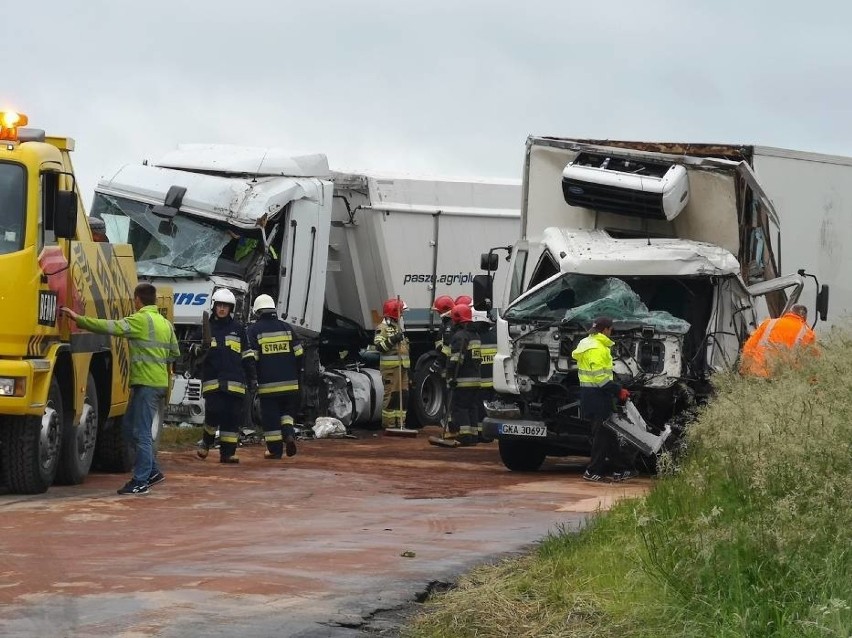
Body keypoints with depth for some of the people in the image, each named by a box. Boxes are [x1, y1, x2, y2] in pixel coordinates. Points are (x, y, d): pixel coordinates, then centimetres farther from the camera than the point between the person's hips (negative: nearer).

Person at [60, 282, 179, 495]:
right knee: (129, 426, 17)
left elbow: (110, 327, -19)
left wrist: (78, 319, -15)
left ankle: (141, 481, -4)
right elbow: (175, 353, 22)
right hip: (160, 382, 9)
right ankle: (152, 471, 18)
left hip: (146, 383, -9)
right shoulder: (165, 323, 14)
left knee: (141, 432, -6)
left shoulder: (140, 320, -11)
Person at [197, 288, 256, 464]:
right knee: (214, 411, -14)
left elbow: (247, 355, 15)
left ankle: (228, 452, 3)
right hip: (212, 378, -1)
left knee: (233, 416, -2)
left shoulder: (238, 328, 12)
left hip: (235, 380, 1)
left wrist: (252, 378, 11)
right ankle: (207, 441, 13)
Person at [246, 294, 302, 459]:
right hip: (289, 382, 3)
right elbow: (298, 354, 10)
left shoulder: (254, 330, -3)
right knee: (287, 410, 17)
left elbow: (251, 358, -7)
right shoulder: (287, 328, 9)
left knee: (270, 415, 3)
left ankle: (275, 449, 3)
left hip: (267, 383, -3)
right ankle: (289, 434, -7)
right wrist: (297, 376, 18)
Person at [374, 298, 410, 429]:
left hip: (402, 367, 9)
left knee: (403, 395, 8)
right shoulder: (383, 328, -7)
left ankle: (400, 422, 14)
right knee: (391, 395, -10)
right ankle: (388, 423, -7)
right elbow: (379, 345, -19)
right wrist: (392, 340, -29)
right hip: (390, 367, -9)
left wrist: (408, 367, 26)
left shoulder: (398, 327, 23)